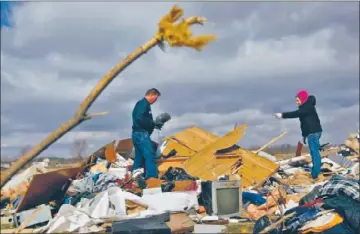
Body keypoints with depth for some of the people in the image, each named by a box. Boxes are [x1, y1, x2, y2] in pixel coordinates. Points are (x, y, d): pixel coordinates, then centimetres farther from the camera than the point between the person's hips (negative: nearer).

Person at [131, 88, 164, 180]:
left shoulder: (143, 104, 21)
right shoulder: (143, 103, -10)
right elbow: (139, 119, -22)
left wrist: (154, 124, 12)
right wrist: (153, 124, -16)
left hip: (138, 134, 11)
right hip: (141, 134, -11)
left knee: (139, 158, 11)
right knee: (150, 155, -16)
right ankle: (152, 178, -22)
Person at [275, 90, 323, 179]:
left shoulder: (308, 107, -15)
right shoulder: (305, 107, 17)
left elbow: (296, 114, -29)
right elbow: (305, 122, 22)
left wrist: (283, 115, -33)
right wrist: (304, 135, 25)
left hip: (314, 132, -11)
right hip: (312, 132, 11)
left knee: (315, 152, -10)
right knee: (314, 152, 14)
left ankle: (316, 174, -10)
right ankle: (315, 172, 22)